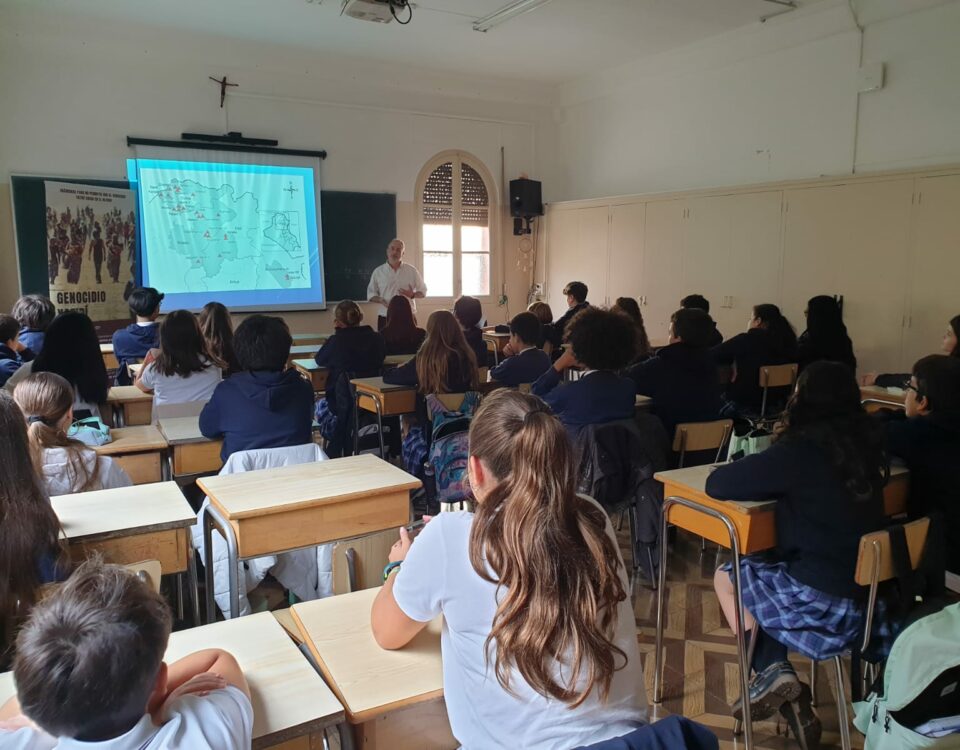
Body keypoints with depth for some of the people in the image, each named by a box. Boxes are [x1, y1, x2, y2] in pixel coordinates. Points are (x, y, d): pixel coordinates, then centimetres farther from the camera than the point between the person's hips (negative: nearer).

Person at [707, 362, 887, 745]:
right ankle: (777, 676, 19)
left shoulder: (801, 450, -19)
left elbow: (716, 483, -14)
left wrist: (776, 456, 2)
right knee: (756, 572, 23)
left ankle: (773, 671, 6)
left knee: (727, 576, 15)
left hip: (824, 601, -7)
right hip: (870, 592, 7)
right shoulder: (866, 443, 1)